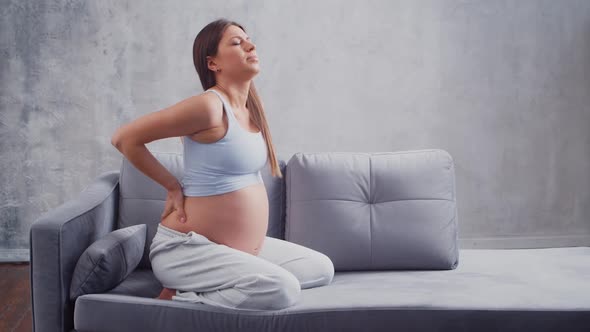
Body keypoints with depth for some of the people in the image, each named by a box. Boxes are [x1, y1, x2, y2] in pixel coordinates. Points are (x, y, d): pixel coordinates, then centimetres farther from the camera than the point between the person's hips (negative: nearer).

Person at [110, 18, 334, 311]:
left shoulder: (251, 109, 7)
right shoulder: (208, 106, -18)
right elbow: (124, 138, -16)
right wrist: (173, 187, -8)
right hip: (186, 249, -9)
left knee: (321, 268, 10)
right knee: (283, 289, -27)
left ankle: (214, 284, 5)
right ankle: (176, 300, -9)